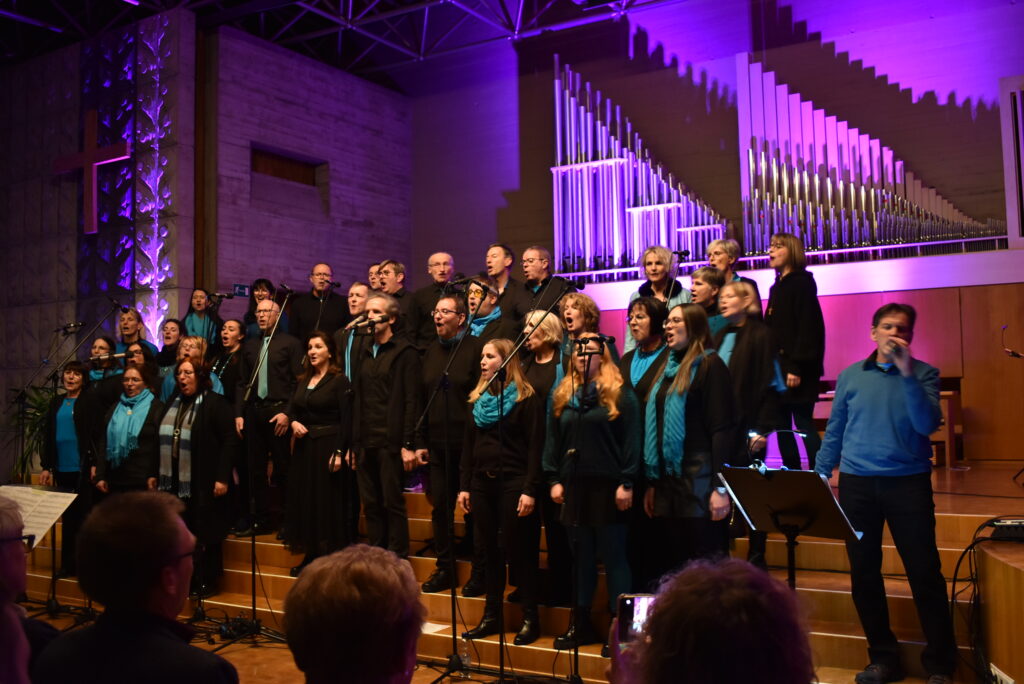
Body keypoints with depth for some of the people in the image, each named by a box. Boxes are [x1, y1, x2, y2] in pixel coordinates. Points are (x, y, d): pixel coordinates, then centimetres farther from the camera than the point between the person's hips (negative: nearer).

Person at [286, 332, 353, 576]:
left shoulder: (339, 381, -8)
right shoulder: (303, 381, 12)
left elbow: (346, 420, -13)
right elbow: (293, 410, 18)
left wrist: (339, 452, -20)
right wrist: (293, 422, -5)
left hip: (328, 446, -7)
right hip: (304, 446, 7)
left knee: (328, 501, -1)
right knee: (304, 499, 10)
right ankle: (310, 556, 21)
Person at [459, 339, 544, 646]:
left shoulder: (526, 398, -6)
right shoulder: (478, 399, 13)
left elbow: (535, 446, -10)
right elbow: (468, 445, 14)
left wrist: (530, 490, -16)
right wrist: (464, 486, 9)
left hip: (513, 483, -6)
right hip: (482, 483, 6)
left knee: (518, 551, 0)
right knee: (490, 551, 10)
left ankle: (530, 618, 11)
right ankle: (491, 616, 20)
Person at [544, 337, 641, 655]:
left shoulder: (620, 395, -2)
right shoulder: (561, 395, 11)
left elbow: (631, 441, -6)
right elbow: (552, 440, 12)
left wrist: (626, 483, -12)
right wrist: (554, 479, 4)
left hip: (608, 484, -4)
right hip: (574, 484, 5)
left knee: (613, 556, 1)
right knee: (581, 555, 12)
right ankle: (581, 623, 22)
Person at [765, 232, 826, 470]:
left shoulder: (802, 283, -7)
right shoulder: (777, 287, 18)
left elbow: (808, 326, -15)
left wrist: (797, 367, -21)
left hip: (796, 369, -8)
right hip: (777, 366, 8)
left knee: (803, 422, -7)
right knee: (782, 425, 8)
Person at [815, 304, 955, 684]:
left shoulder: (923, 373, 1)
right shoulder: (850, 376, 7)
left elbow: (927, 424, -14)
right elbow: (834, 432, 10)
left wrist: (907, 373, -19)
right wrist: (820, 477, 5)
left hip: (909, 481, -2)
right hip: (857, 482, 2)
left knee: (925, 573, 0)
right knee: (863, 572, 7)